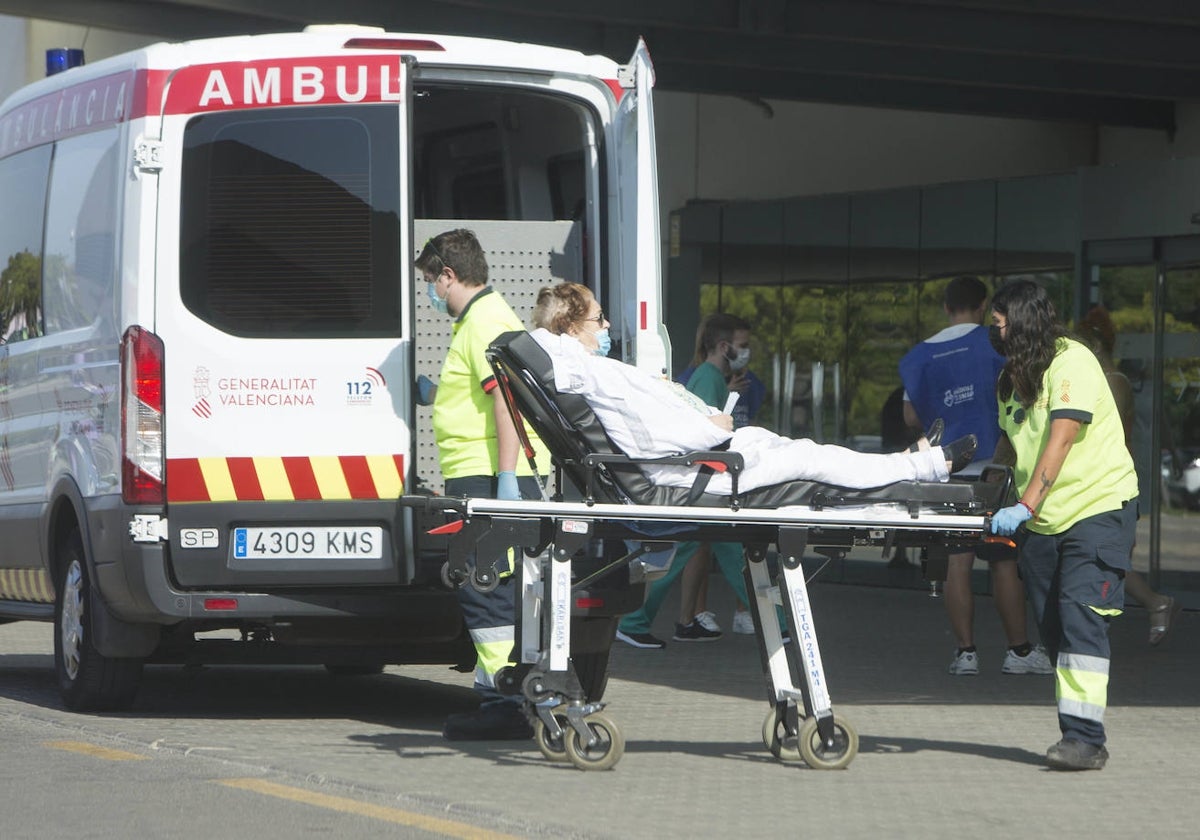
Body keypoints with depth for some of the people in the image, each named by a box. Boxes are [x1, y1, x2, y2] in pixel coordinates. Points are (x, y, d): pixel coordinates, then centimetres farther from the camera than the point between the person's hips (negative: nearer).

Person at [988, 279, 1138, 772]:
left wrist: (1025, 505, -32)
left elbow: (1061, 438, -24)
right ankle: (1076, 736, 10)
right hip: (1041, 523, 8)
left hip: (1098, 507, -8)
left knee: (1081, 615, -18)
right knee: (1053, 628, 5)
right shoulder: (1012, 377, 13)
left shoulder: (1071, 362, -14)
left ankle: (1085, 736, -21)